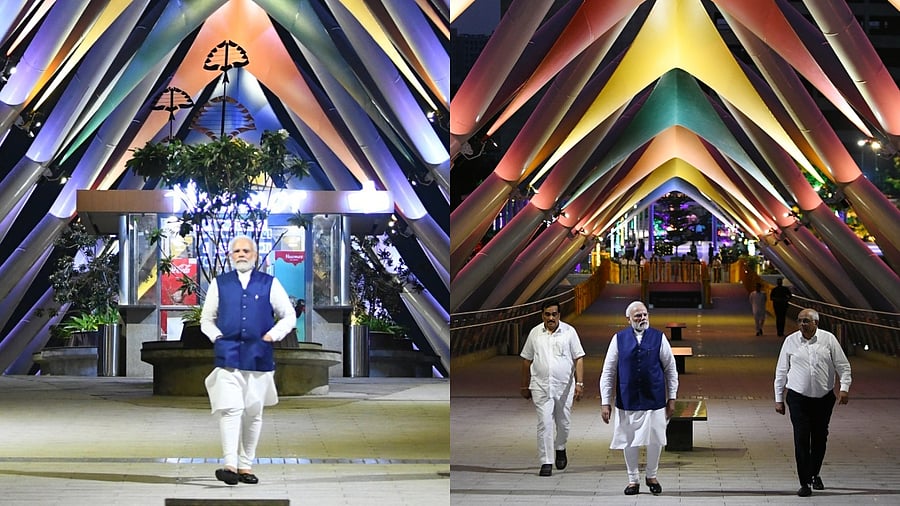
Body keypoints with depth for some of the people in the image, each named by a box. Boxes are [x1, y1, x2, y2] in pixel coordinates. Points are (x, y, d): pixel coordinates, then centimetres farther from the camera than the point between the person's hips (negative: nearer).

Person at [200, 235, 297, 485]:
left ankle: (246, 466, 15)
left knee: (253, 414, 5)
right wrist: (218, 337, 0)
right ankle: (230, 465, -22)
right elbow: (206, 320, 17)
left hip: (259, 358, 1)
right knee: (230, 409, -16)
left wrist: (271, 336, -1)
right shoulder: (219, 284, 11)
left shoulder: (269, 284, 8)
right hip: (228, 357, -1)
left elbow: (289, 316, 13)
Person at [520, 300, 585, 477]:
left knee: (563, 423, 12)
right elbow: (527, 361, 10)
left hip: (564, 386, 0)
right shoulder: (535, 333, 3)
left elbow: (578, 359, -3)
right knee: (544, 423, -6)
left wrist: (579, 383, -12)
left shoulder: (569, 332, -1)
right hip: (541, 387, 0)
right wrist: (525, 386, 12)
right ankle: (546, 462, -4)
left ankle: (560, 449, 40)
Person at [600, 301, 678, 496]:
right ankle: (633, 480, 23)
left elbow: (670, 369, 5)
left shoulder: (659, 338, -1)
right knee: (630, 442, 7)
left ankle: (652, 476, 27)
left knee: (654, 441, 5)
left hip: (654, 399, 0)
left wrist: (672, 398, 2)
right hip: (627, 401, 0)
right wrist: (605, 402, -2)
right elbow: (608, 372, 2)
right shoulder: (619, 339, -1)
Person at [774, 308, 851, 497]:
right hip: (798, 397, -1)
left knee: (820, 438, 12)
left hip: (824, 397, 1)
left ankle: (815, 474, 33)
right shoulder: (790, 341, 1)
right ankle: (804, 483, -3)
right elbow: (781, 371, 6)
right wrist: (778, 399, 5)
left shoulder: (828, 339, 0)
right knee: (801, 439, -7)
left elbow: (843, 366, 3)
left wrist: (844, 388, -11)